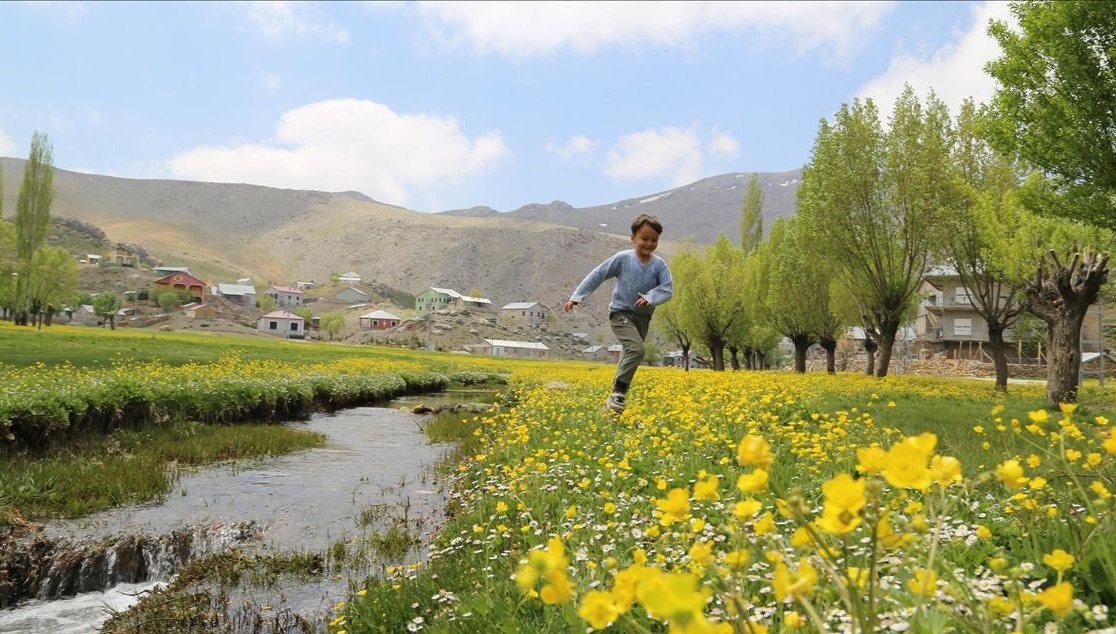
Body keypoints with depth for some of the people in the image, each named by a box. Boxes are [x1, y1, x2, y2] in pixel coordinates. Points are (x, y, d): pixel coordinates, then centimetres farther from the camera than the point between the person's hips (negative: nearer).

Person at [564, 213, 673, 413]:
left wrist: (650, 297, -30)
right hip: (621, 313, -5)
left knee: (629, 355, 13)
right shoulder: (622, 258, -11)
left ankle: (615, 398, 28)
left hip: (643, 317, 5)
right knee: (637, 349, -25)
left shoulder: (659, 265, -5)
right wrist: (577, 297, -6)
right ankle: (617, 393, -17)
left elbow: (668, 290, -10)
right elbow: (597, 275, -5)